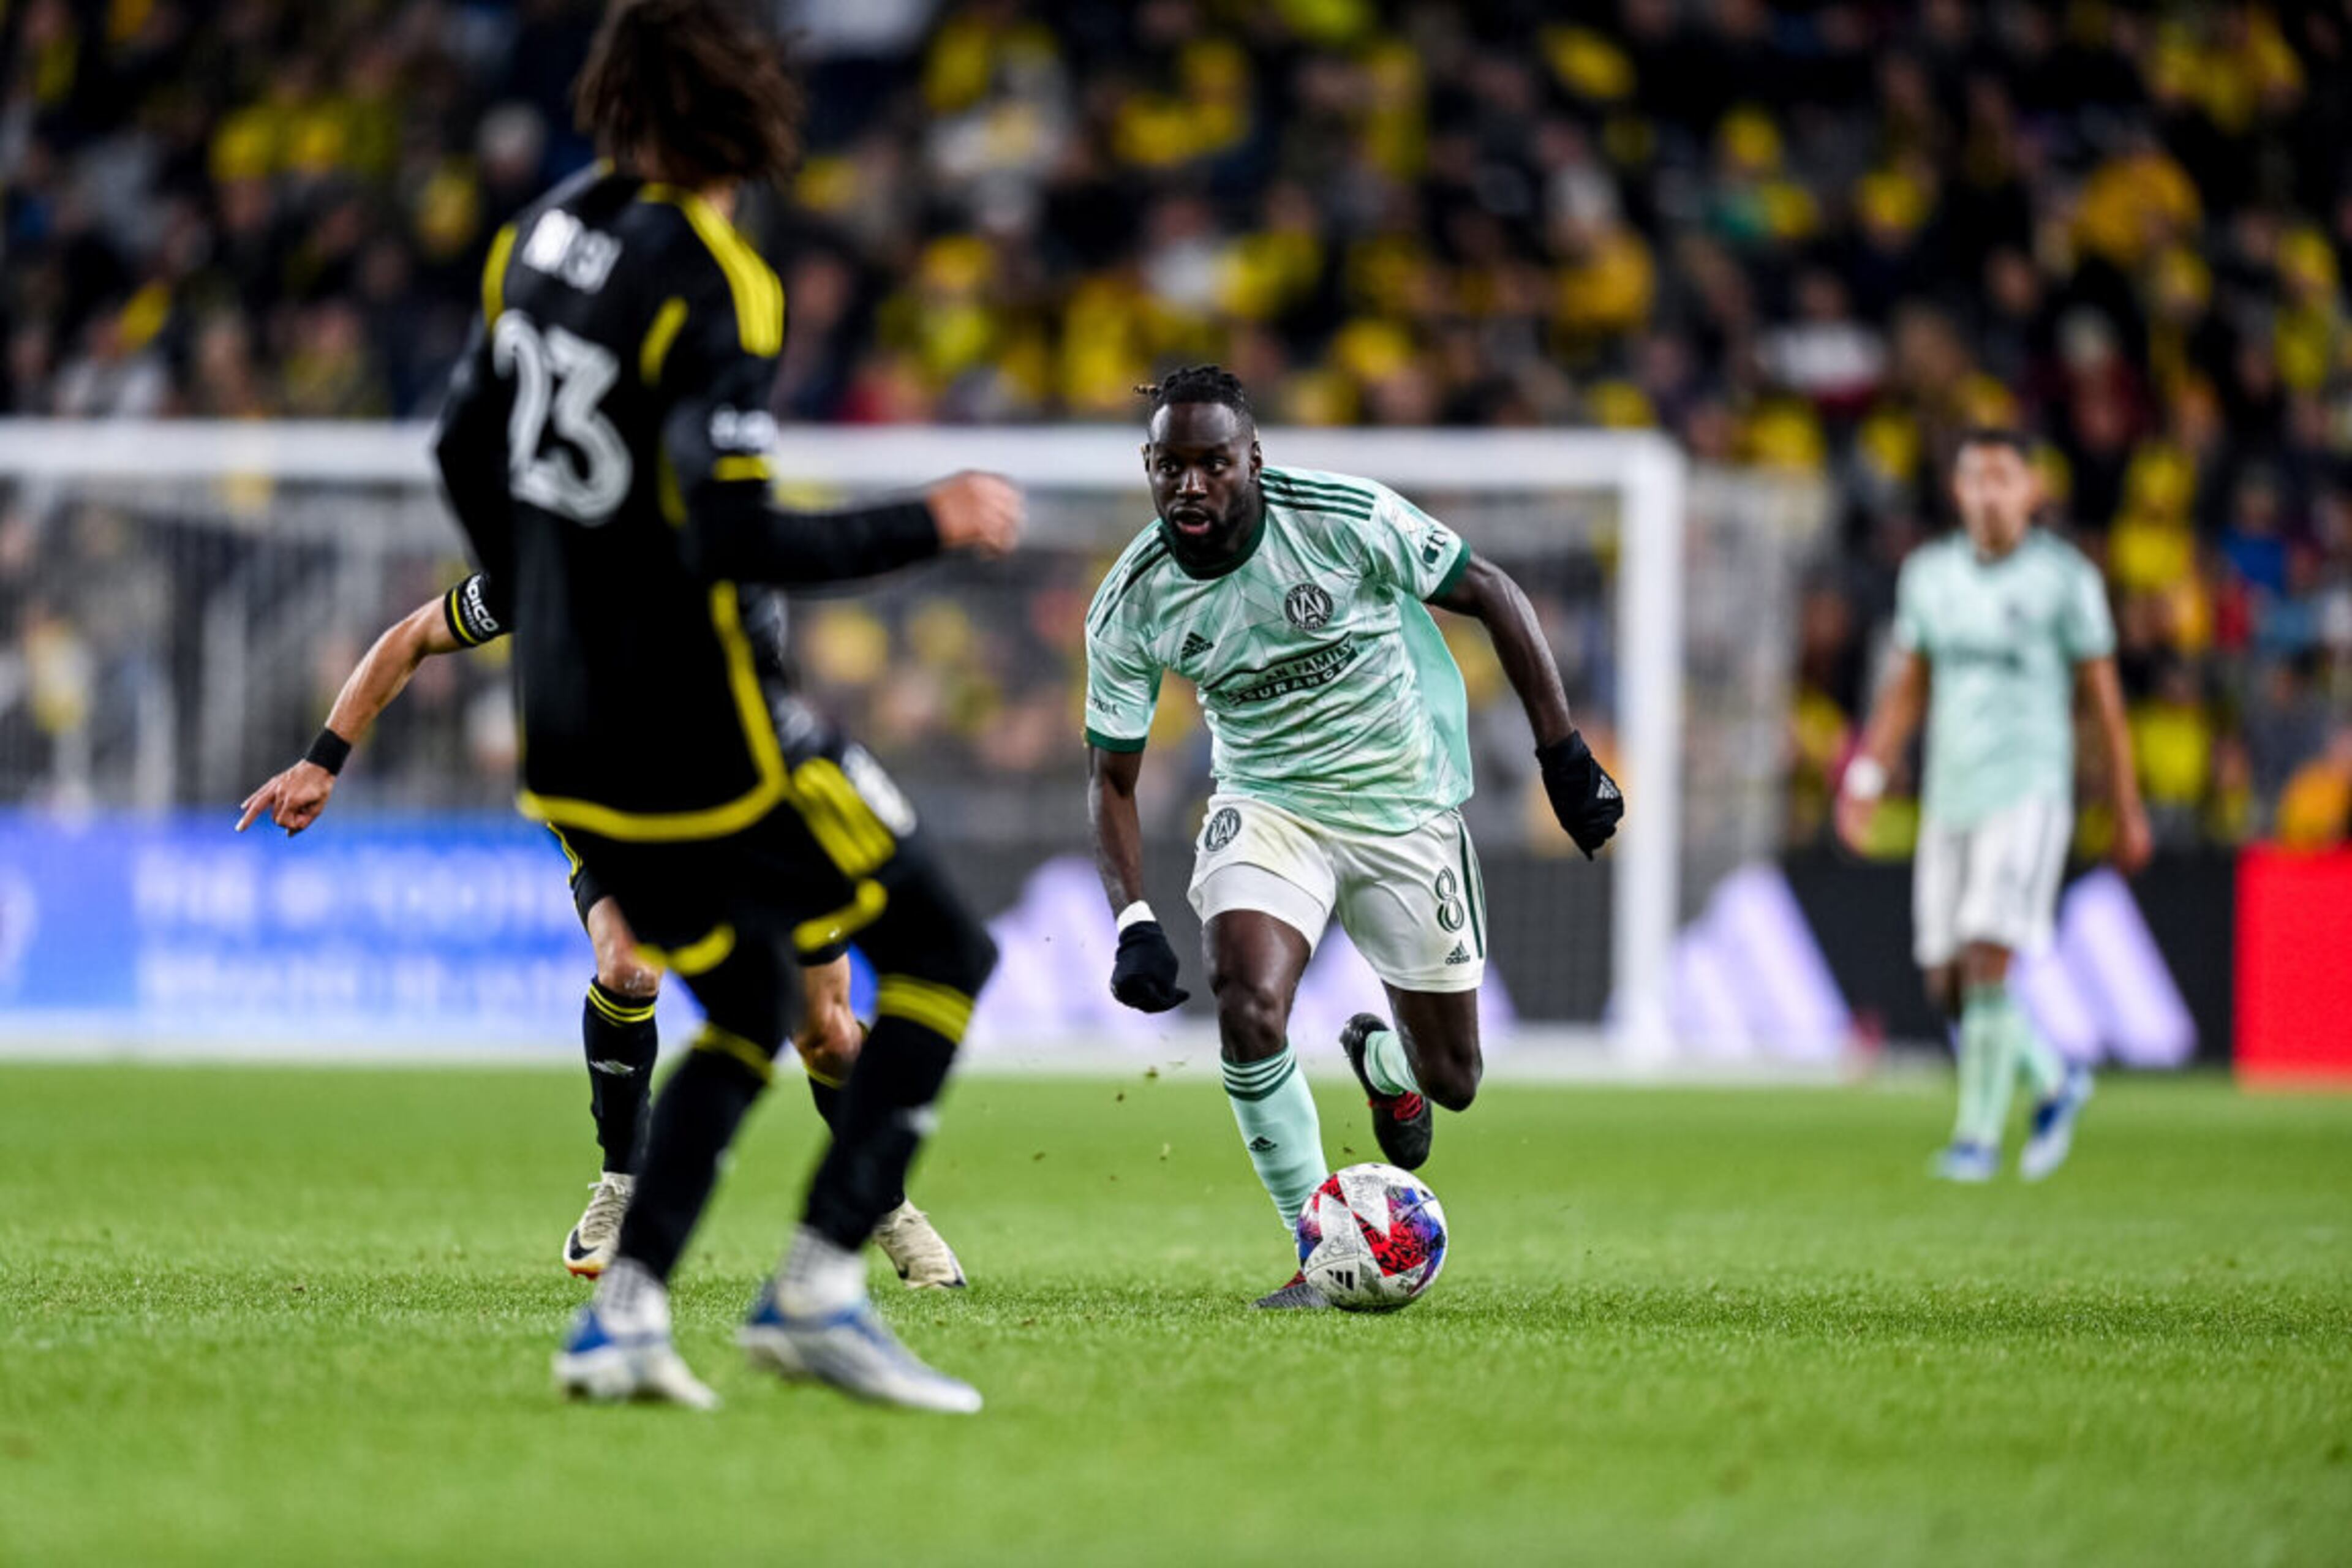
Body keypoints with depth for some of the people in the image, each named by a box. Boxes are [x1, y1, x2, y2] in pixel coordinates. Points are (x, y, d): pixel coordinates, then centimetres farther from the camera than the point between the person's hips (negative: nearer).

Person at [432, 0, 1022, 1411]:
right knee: (943, 952, 4)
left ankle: (624, 1311, 6)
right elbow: (735, 542, -26)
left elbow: (468, 452, 18)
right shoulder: (714, 292, -20)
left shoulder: (547, 234, 6)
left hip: (572, 737, 8)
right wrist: (932, 526, -15)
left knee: (750, 1010, 20)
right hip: (701, 736, -8)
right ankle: (819, 1288, -6)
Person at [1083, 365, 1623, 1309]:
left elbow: (1490, 595, -8)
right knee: (1247, 1005, -28)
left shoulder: (1345, 519, -22)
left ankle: (1383, 1058, 46)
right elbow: (1111, 775, -4)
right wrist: (1134, 923, -18)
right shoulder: (1131, 604, -15)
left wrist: (1562, 753, -9)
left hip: (1402, 805, 0)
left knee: (1451, 1081, 6)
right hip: (1268, 802, 0)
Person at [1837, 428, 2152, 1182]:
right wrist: (1867, 777, 6)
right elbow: (1906, 688, 17)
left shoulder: (2064, 577, -3)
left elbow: (2104, 696, 2)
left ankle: (1978, 1135, -7)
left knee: (1990, 959, -17)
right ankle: (2054, 1084, 27)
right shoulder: (1928, 574, 9)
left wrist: (2129, 812, 3)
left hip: (2028, 788, -5)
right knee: (1948, 983, 4)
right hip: (1949, 797, 5)